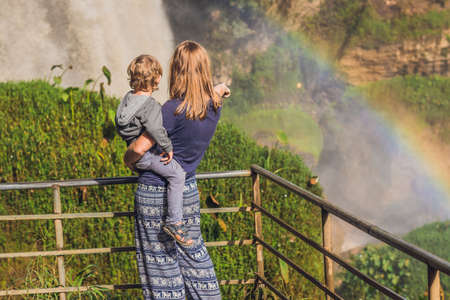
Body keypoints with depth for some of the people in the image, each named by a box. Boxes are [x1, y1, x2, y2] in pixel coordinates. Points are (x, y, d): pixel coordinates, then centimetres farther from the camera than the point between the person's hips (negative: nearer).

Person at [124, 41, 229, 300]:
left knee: (161, 258, 7)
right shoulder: (214, 106, -6)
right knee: (192, 250, 21)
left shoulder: (173, 111, -24)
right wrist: (217, 91, 26)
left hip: (156, 193, -6)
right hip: (188, 189, 6)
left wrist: (128, 160, 0)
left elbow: (138, 149, -18)